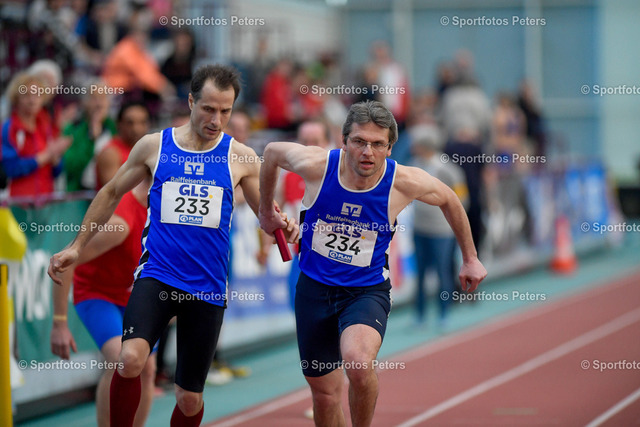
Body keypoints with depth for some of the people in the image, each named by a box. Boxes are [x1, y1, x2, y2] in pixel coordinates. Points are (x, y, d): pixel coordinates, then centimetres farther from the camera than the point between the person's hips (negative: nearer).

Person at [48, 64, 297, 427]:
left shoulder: (241, 158, 2)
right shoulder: (154, 146, 3)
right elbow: (112, 194, 16)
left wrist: (283, 226, -11)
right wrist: (77, 246, 14)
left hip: (208, 288, 1)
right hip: (157, 275, -1)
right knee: (131, 359, -28)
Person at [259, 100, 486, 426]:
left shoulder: (405, 183, -18)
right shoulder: (316, 165, -18)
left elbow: (448, 200, 4)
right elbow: (272, 151, 4)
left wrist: (470, 259, 14)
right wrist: (266, 210, 16)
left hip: (368, 291, -2)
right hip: (314, 287, 2)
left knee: (358, 362, -31)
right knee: (325, 395, 9)